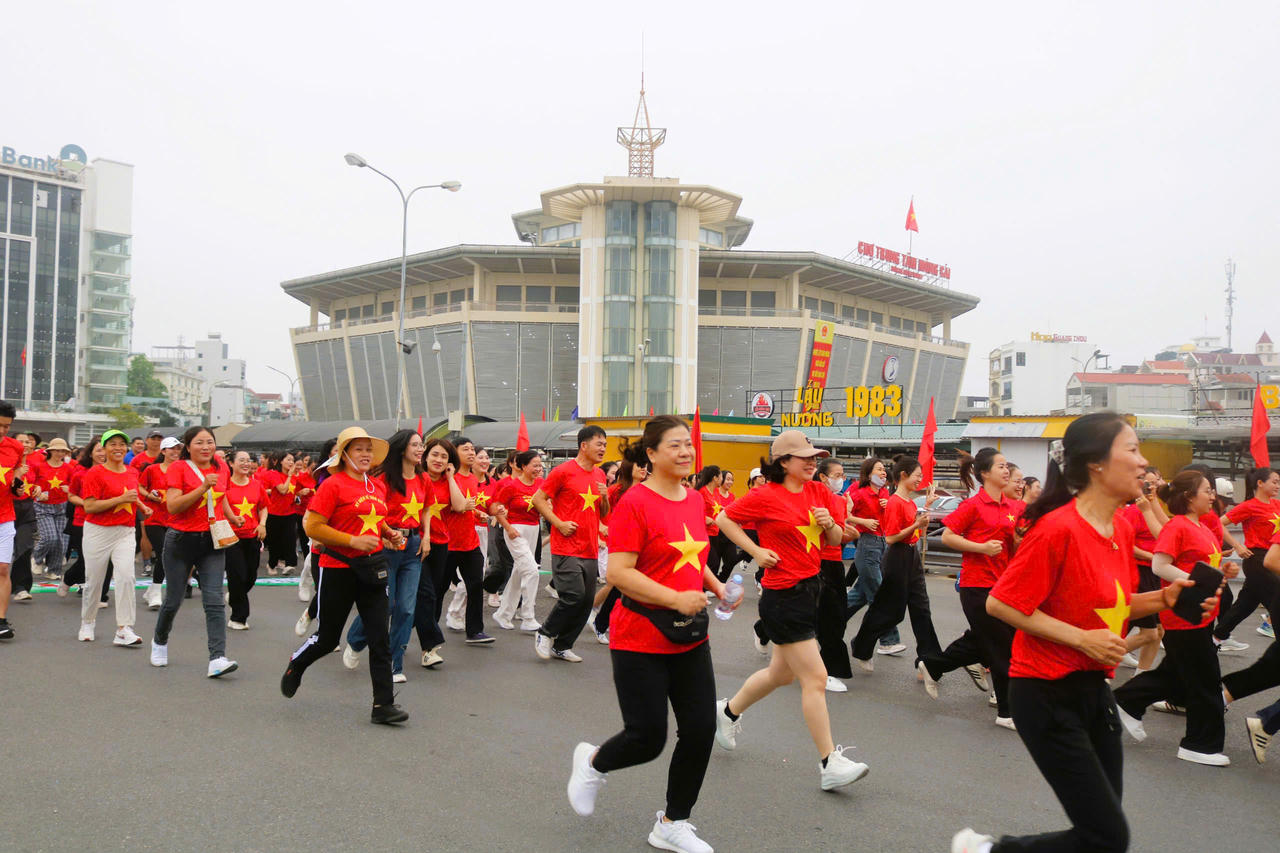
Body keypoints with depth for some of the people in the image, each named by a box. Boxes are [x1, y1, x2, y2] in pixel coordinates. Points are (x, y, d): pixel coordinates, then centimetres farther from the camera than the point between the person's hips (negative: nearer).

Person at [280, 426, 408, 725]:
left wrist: (390, 533, 7)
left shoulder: (378, 487, 10)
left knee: (380, 639, 0)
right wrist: (353, 541, -21)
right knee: (328, 638, 9)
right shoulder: (333, 485, -10)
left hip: (372, 568, 5)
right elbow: (312, 527, -16)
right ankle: (296, 665, 42)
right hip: (339, 569, -5)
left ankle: (383, 705, 6)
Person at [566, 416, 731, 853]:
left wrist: (714, 584, 4)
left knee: (700, 729, 6)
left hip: (690, 637, 7)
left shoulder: (695, 500, 7)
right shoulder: (635, 502, -15)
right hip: (640, 641, -7)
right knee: (647, 738, -1)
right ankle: (592, 763, 33)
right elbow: (618, 573, -21)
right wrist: (675, 598, -25)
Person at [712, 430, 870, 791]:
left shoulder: (819, 493, 6)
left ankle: (729, 711, 44)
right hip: (784, 597, -8)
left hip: (810, 589, 8)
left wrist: (830, 524, -8)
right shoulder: (766, 496, -13)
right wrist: (756, 550, -11)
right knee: (815, 678, -6)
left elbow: (835, 541, 14)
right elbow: (724, 519, -4)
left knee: (781, 672, 21)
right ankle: (829, 764, 3)